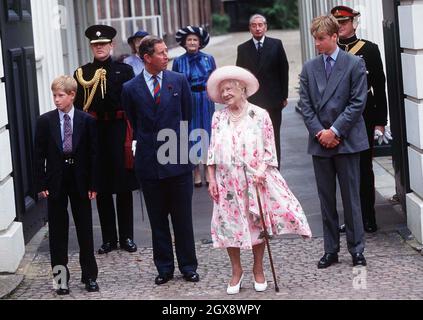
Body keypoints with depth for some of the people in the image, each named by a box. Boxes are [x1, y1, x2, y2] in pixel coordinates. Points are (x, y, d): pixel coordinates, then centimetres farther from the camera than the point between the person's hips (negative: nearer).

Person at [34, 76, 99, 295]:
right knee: (57, 231, 5)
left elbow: (93, 153, 0)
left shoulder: (87, 121, -2)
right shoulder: (45, 121, -1)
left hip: (80, 182, 0)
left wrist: (93, 184, -4)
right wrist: (41, 184, -5)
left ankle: (90, 276, 16)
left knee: (85, 230, 7)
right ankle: (61, 277, 12)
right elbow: (39, 155, 0)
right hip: (55, 182, 0)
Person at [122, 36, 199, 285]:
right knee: (158, 220, 8)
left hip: (178, 161, 0)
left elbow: (187, 116, 11)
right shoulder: (131, 88, -1)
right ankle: (164, 268, 18)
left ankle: (188, 266, 17)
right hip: (149, 162, 0)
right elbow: (133, 124, 11)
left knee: (183, 217, 6)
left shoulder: (179, 81, 2)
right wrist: (149, 143, 11)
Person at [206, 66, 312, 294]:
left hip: (256, 181, -2)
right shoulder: (219, 117, 4)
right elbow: (212, 151, 6)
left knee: (257, 224, 4)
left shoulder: (259, 115, -3)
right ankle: (236, 271, 17)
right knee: (229, 225, 3)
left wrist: (262, 170, -16)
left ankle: (258, 269, 20)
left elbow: (269, 149, -1)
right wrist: (211, 179, 1)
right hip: (228, 183, 2)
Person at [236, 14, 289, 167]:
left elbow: (284, 70, 3)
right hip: (251, 101, 0)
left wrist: (284, 96, 0)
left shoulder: (276, 45, 2)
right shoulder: (243, 49, 5)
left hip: (273, 100, 0)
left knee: (273, 138, 6)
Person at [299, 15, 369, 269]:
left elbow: (358, 102, -7)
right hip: (320, 142, 3)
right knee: (326, 199, 8)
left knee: (351, 197, 1)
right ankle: (331, 250, 14)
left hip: (346, 141, -3)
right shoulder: (309, 68, 8)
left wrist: (335, 130, -12)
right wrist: (319, 132, -8)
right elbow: (306, 105, 5)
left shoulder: (354, 64, -2)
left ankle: (357, 249, 10)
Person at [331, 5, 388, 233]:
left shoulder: (369, 49, -1)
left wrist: (380, 121, -6)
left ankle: (368, 219, 10)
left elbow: (379, 86, -2)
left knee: (363, 167, 3)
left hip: (363, 118, -3)